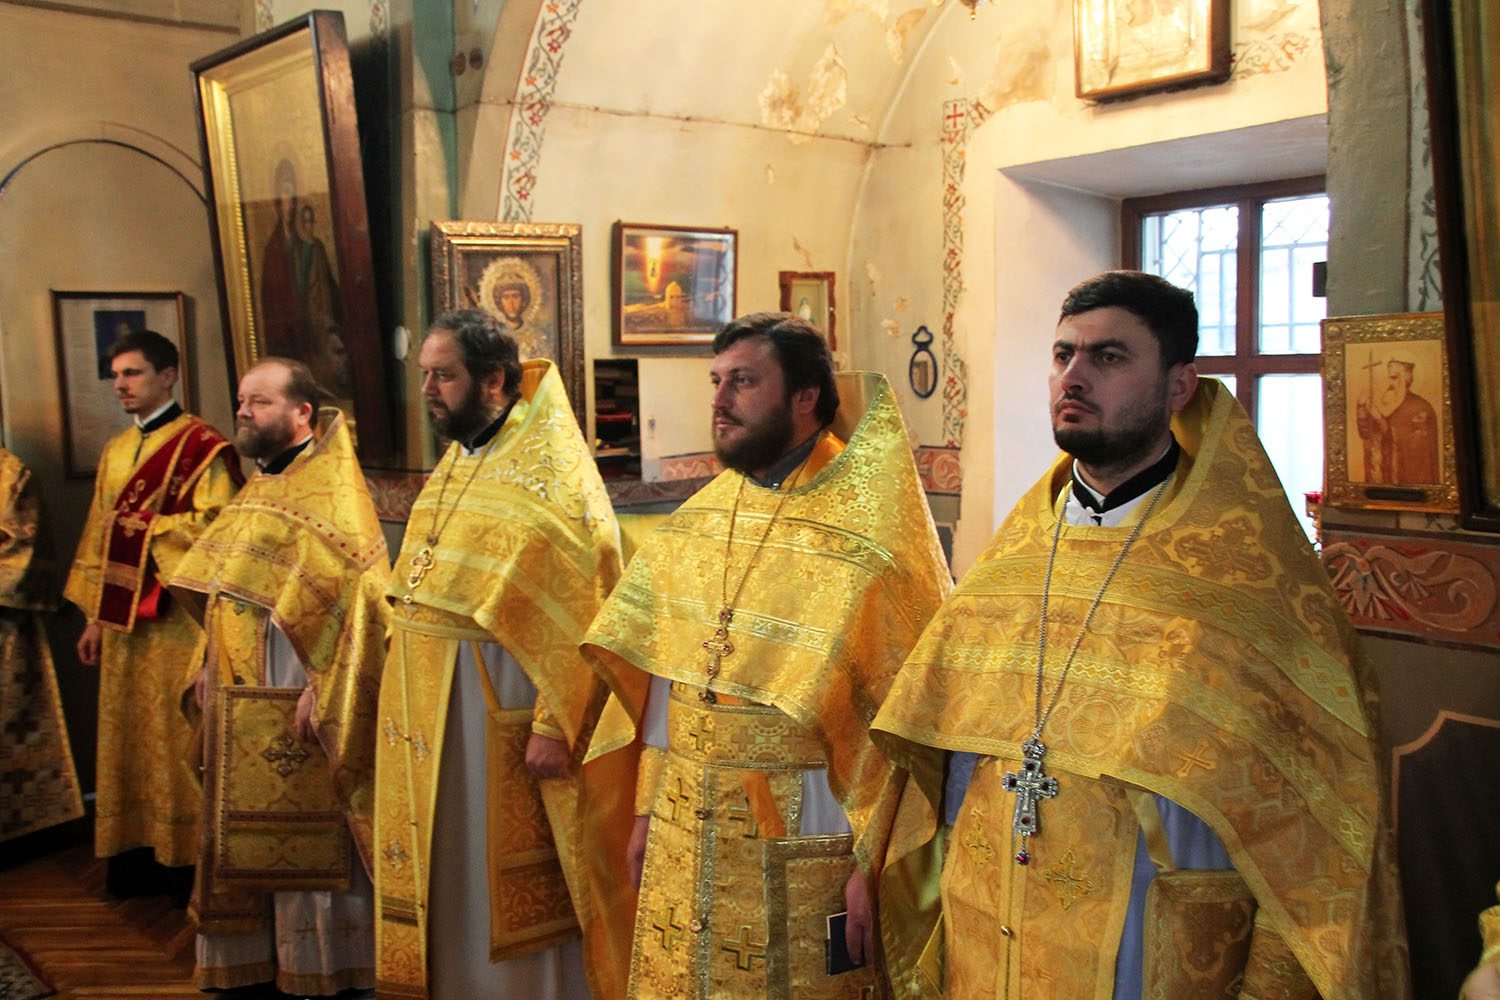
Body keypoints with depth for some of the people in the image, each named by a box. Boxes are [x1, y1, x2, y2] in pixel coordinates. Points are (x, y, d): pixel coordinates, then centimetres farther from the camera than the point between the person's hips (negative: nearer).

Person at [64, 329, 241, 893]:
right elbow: (99, 536, 17)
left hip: (177, 620, -7)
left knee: (177, 736, -2)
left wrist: (145, 524, -8)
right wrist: (94, 616, 14)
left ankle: (187, 856, 7)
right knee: (128, 737, 9)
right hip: (122, 620, 7)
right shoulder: (115, 452, 16)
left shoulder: (202, 446, -6)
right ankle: (138, 850, 18)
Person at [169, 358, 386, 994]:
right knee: (245, 830, 14)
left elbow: (358, 597, -20)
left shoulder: (333, 490, -12)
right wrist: (211, 667, 12)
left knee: (308, 837, 0)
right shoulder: (258, 488, 15)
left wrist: (321, 689, -24)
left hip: (296, 692, -8)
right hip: (243, 697, 8)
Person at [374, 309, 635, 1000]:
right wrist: (402, 693, 15)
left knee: (507, 895, 4)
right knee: (441, 880, 17)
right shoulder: (456, 462, 12)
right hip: (426, 708, 8)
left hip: (498, 713, -8)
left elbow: (580, 613, -19)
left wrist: (554, 725, -22)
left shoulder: (549, 469, -13)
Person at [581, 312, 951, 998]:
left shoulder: (866, 532, -14)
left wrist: (872, 863, -14)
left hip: (803, 837, -5)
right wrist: (647, 808, 11)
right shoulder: (697, 520, 6)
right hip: (685, 836, 6)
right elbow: (662, 674, 11)